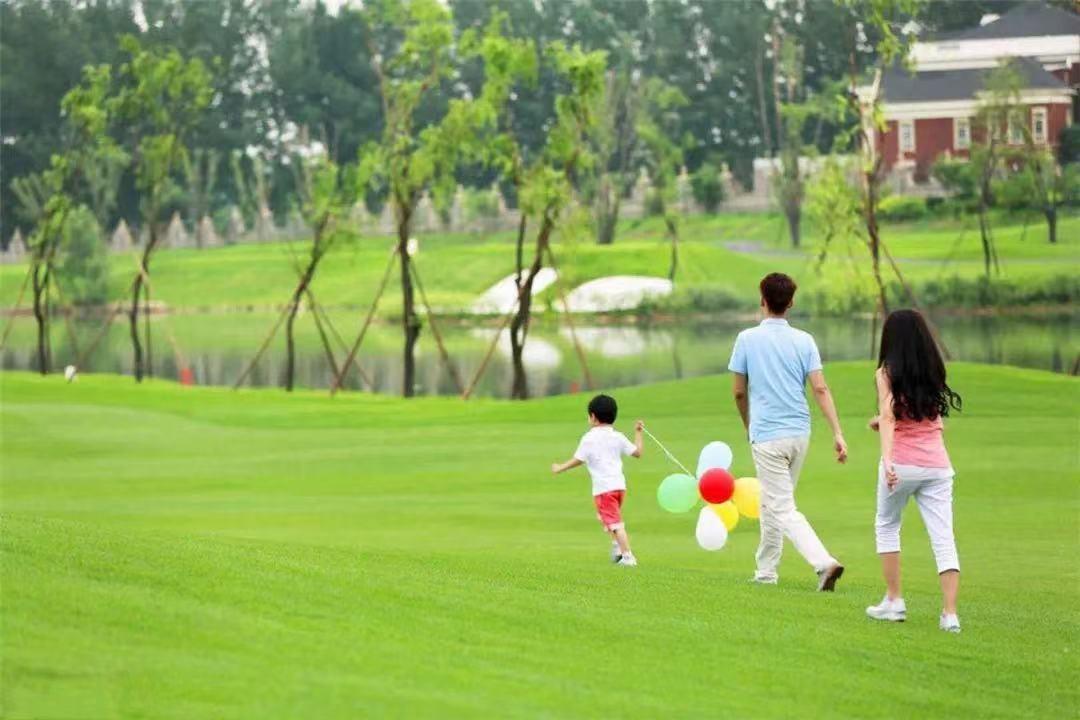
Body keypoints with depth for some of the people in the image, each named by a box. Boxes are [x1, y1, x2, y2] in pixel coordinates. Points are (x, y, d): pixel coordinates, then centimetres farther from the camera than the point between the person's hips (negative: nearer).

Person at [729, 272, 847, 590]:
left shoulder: (748, 339, -5)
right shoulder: (804, 340, 1)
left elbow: (739, 391, 1)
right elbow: (820, 389, -7)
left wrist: (749, 426, 18)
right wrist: (837, 433, -9)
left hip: (766, 435, -5)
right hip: (799, 433, 5)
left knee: (783, 509, -6)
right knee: (772, 501, 21)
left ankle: (824, 562, -24)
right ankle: (766, 571, 27)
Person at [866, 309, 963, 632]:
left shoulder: (887, 372, -2)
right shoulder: (933, 372, 12)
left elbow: (888, 417, -15)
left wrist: (887, 459, -25)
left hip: (902, 464, -3)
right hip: (938, 464, 3)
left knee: (886, 527, 19)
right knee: (943, 538, -1)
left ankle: (894, 601, 18)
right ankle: (950, 613, -11)